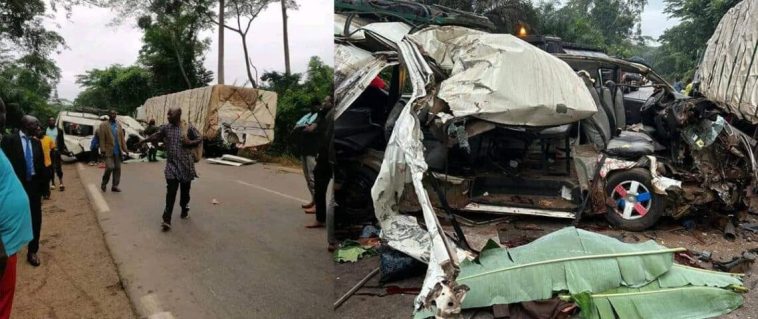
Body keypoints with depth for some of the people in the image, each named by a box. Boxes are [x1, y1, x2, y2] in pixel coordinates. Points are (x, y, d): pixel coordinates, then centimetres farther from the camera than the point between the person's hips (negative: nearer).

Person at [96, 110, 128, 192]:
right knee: (110, 167, -12)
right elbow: (101, 139, -6)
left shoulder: (118, 124, 11)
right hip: (109, 151, -5)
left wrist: (124, 150, 5)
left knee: (117, 169, 5)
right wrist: (103, 151, -12)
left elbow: (122, 138, 11)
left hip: (118, 151, 5)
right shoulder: (103, 125, -2)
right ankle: (104, 184, 10)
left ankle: (115, 186, 12)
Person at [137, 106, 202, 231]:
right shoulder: (165, 128, 4)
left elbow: (200, 138, 2)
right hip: (172, 165, 1)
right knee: (170, 192, -8)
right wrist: (143, 141, 22)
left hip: (186, 164, -1)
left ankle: (184, 210, 36)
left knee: (185, 190, 12)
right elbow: (155, 136, 18)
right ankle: (167, 220, -11)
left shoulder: (188, 128, -4)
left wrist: (190, 143, -14)